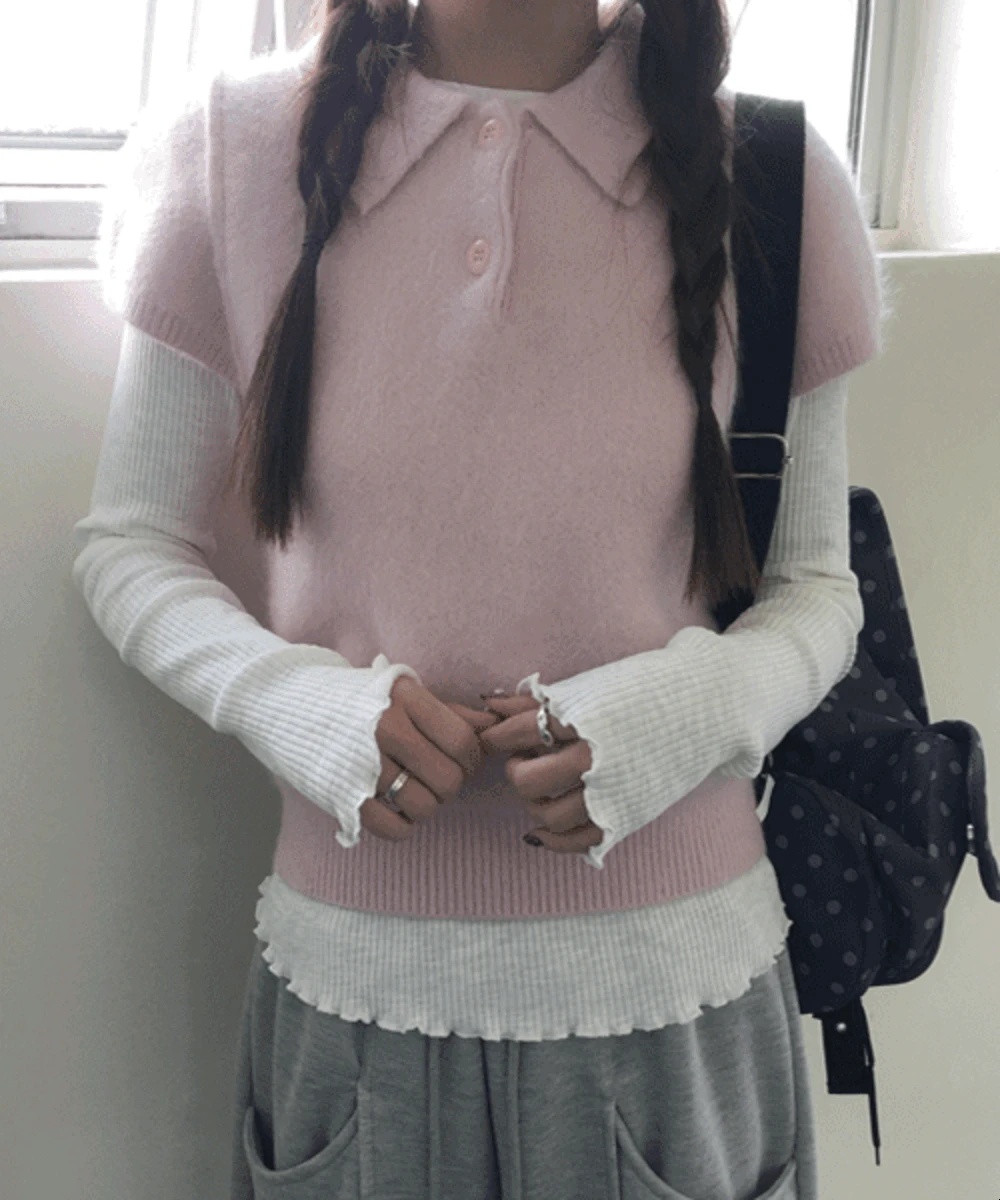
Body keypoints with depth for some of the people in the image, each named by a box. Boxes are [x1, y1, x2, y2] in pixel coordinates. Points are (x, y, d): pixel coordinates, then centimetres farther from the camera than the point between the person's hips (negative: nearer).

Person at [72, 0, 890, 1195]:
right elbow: (128, 545, 3)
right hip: (353, 971, 1)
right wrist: (304, 704, -16)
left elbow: (814, 585, 3)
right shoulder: (236, 148, -3)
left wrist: (687, 710, -18)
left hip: (673, 974, 0)